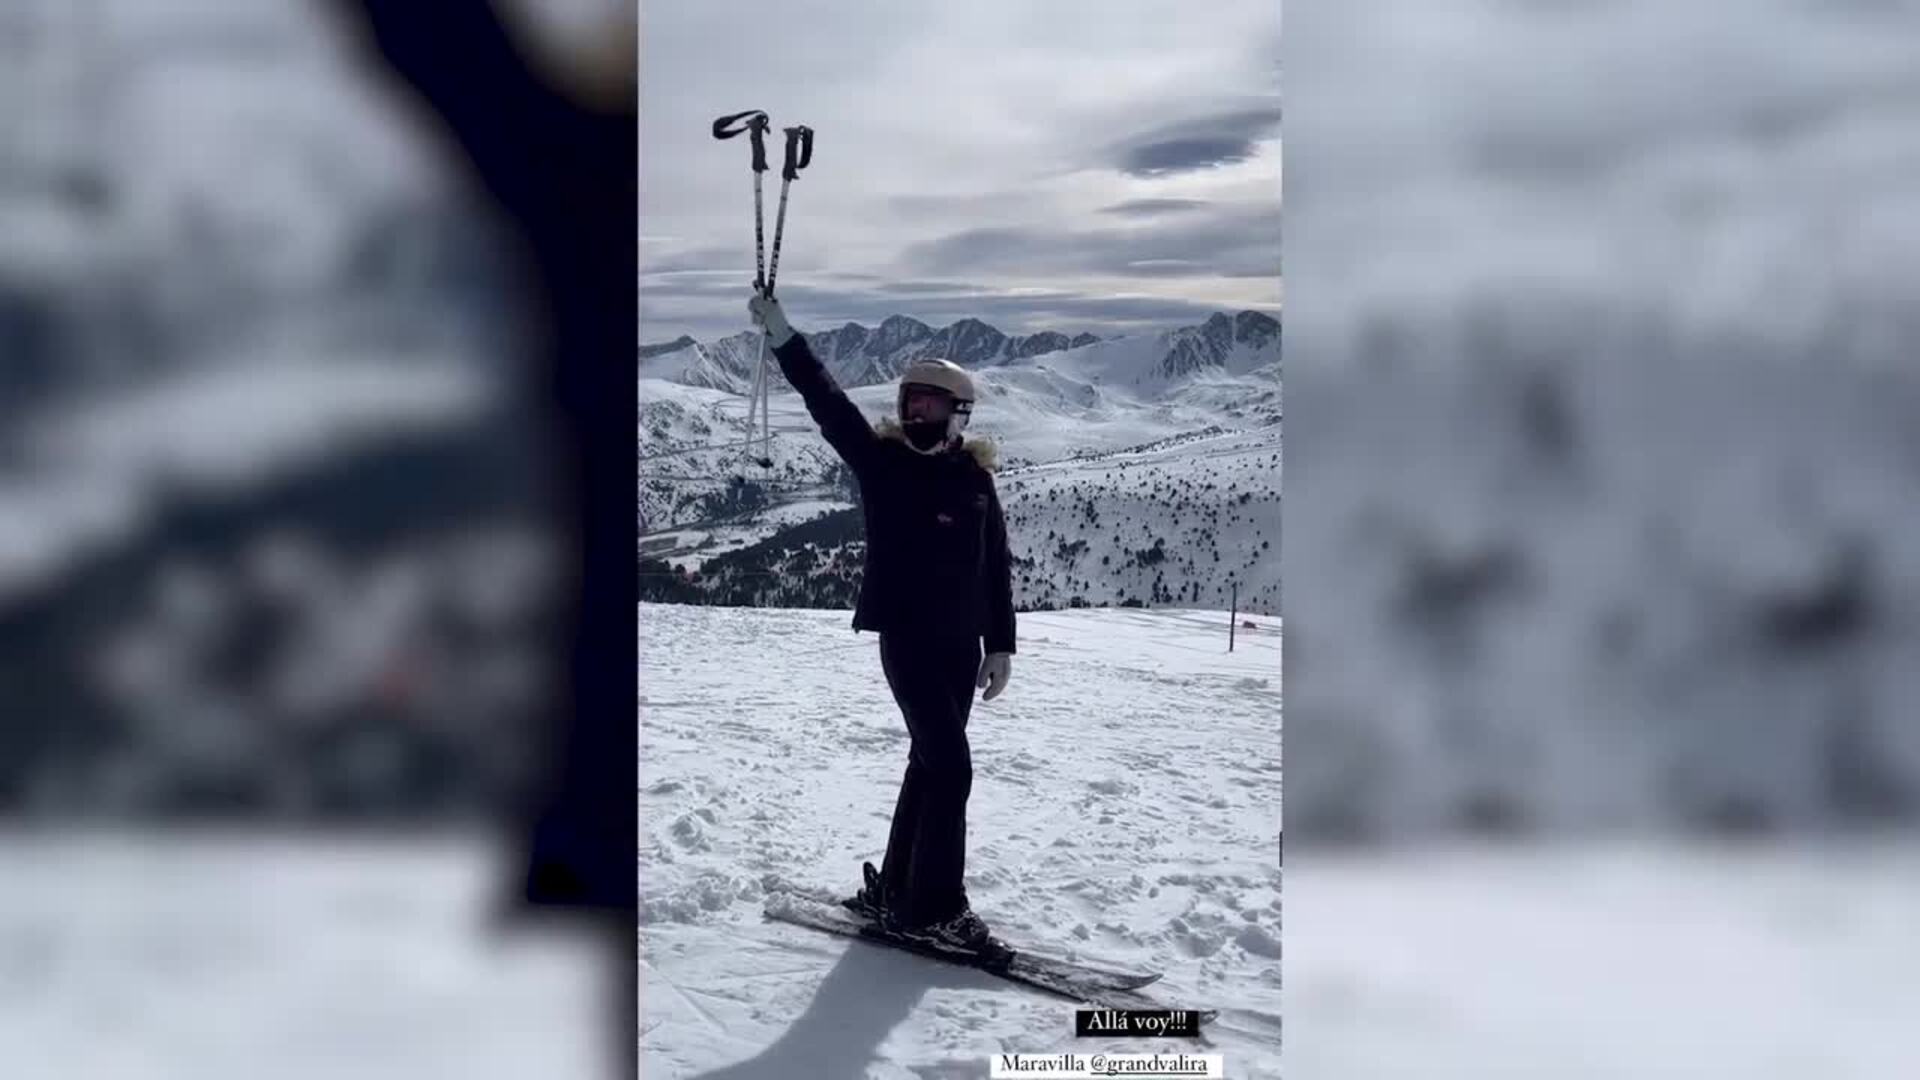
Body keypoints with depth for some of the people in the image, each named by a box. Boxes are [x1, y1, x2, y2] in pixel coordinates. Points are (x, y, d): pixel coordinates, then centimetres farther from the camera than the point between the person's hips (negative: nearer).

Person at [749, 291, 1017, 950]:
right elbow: (827, 403, -11)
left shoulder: (974, 476, 7)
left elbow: (996, 565, 10)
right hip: (906, 638, -5)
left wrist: (1000, 645, 8)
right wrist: (782, 337, -20)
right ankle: (935, 907, -3)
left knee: (929, 762, 11)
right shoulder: (881, 460, -2)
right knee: (950, 766, -11)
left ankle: (896, 892, 23)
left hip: (961, 643, 5)